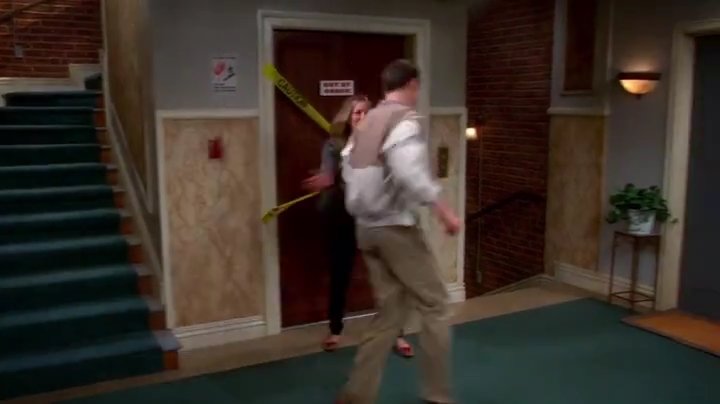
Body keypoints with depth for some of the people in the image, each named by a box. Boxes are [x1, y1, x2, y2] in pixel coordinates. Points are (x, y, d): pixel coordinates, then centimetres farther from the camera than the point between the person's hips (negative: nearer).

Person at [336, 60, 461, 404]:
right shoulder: (405, 119, -11)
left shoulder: (366, 123, 14)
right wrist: (444, 211, -21)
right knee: (434, 306, 6)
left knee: (390, 312, 14)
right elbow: (410, 172, -26)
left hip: (367, 228, 8)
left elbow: (349, 170, 14)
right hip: (396, 227, -8)